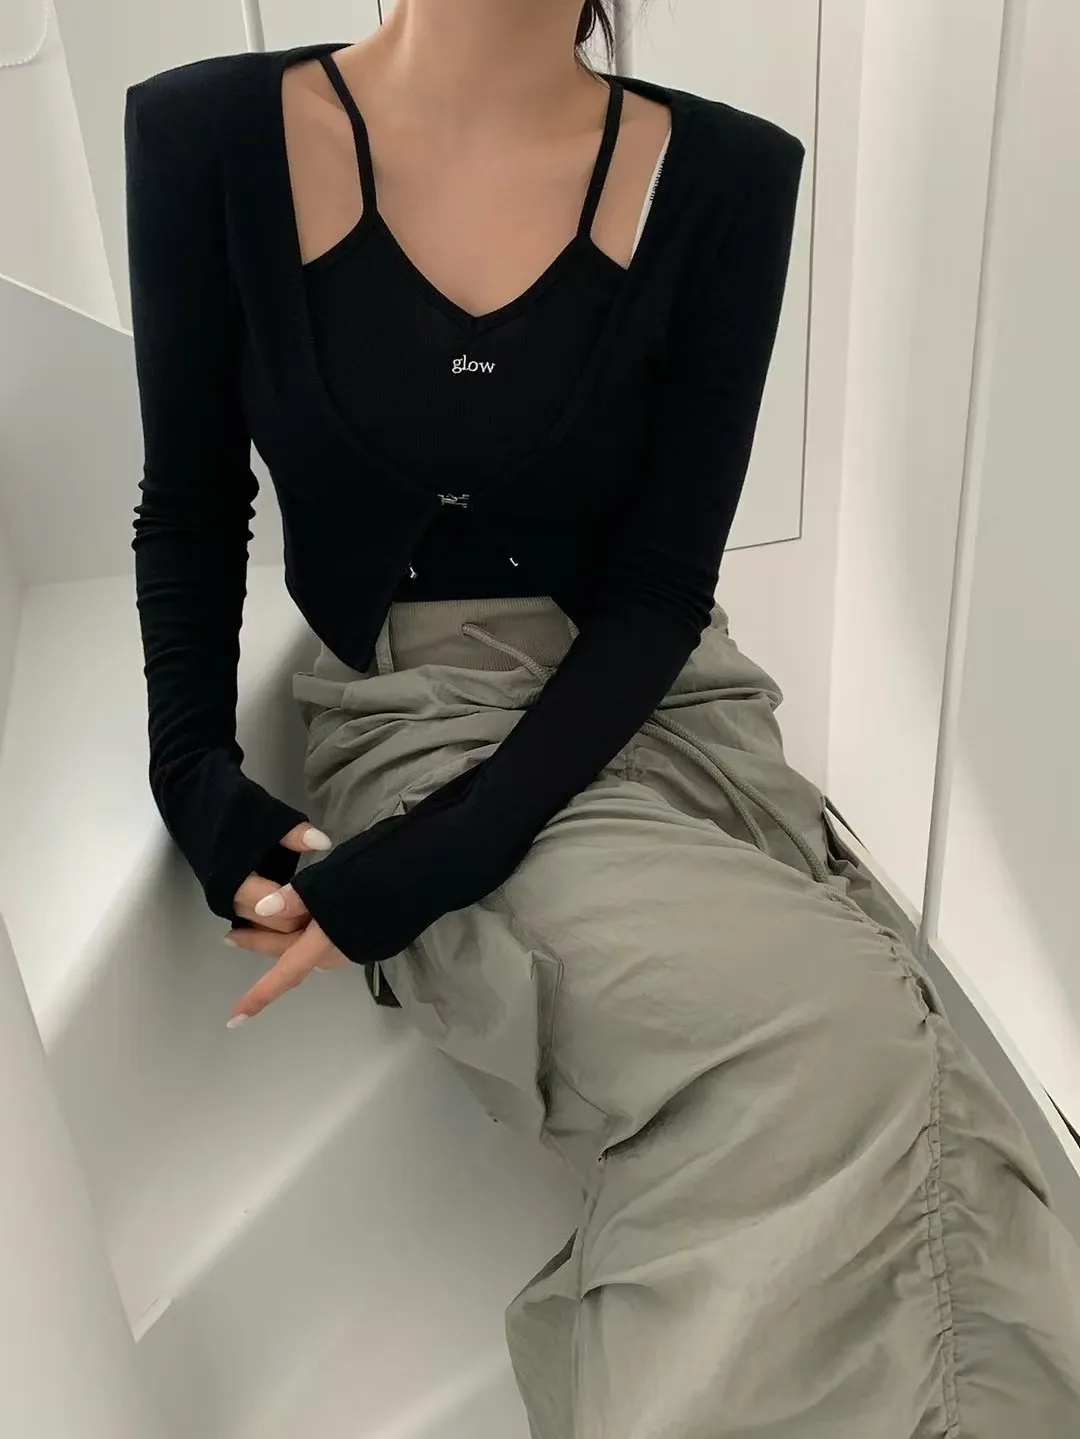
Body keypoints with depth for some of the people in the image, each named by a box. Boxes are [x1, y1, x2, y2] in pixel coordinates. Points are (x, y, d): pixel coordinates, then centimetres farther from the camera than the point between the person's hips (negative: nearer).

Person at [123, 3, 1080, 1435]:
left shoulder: (722, 178, -4)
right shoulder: (209, 137, -3)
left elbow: (660, 590, -7)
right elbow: (191, 509, 6)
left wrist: (414, 871, -16)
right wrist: (198, 783, -7)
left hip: (646, 710, 2)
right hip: (410, 727, -1)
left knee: (853, 1053, -24)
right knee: (835, 1038, -23)